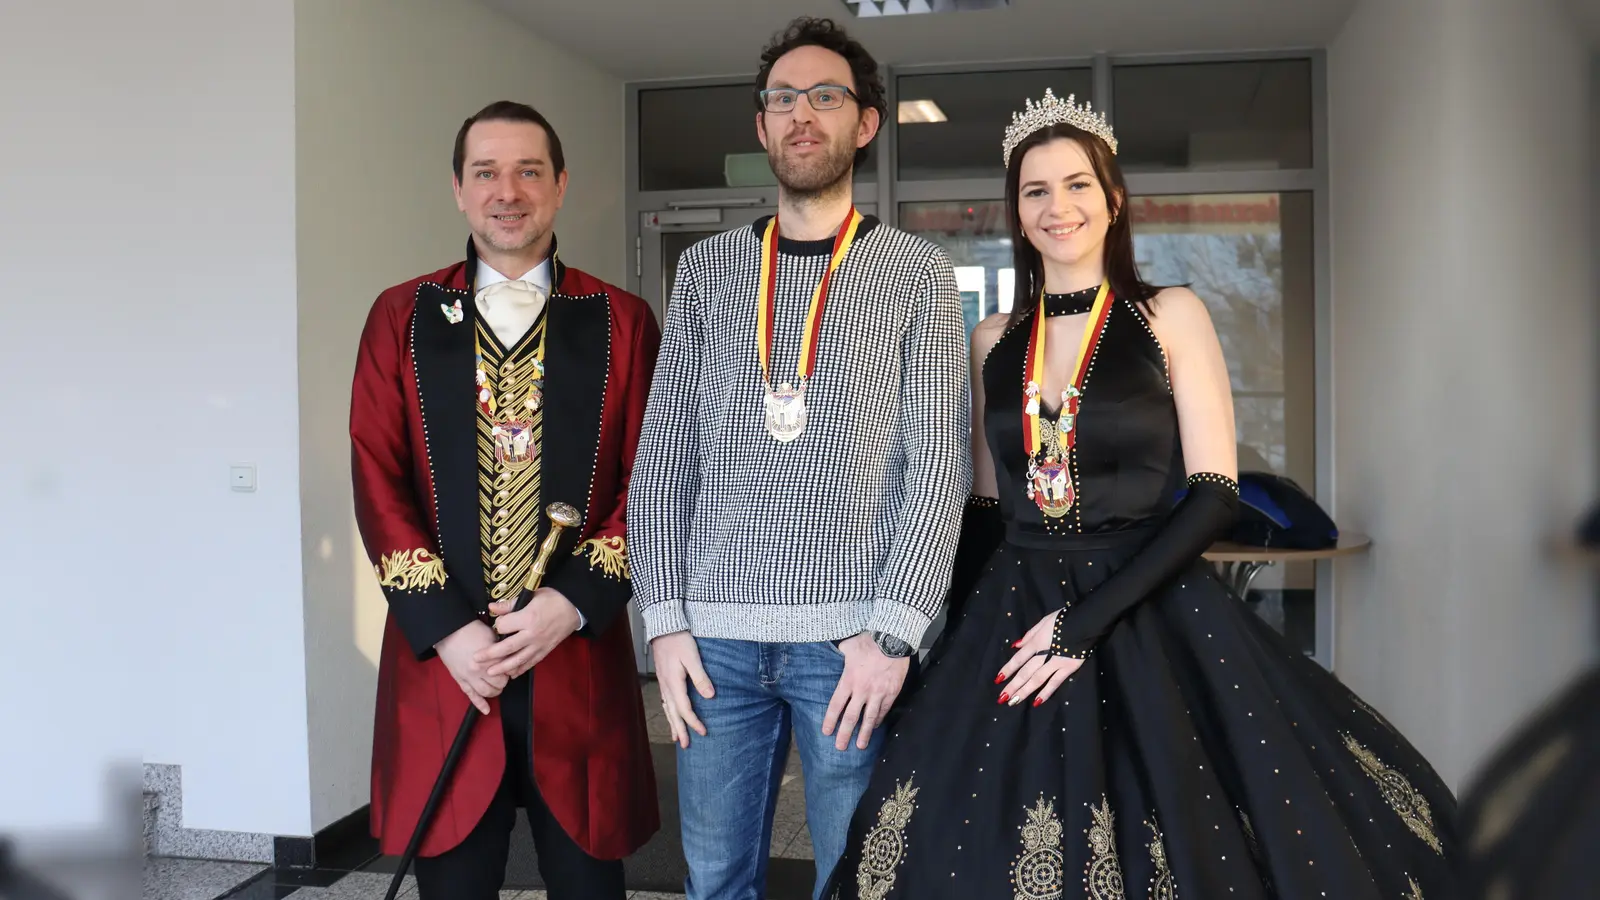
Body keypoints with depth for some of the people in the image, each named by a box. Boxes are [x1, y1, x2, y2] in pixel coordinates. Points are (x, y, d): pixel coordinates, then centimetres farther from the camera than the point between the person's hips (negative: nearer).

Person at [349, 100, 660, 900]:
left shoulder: (622, 322, 4)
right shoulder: (401, 317, 6)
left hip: (580, 652, 0)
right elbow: (378, 483, 0)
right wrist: (446, 627, -9)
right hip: (442, 656, 1)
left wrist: (572, 603, -11)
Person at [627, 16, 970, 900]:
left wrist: (892, 632, -11)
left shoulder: (916, 271, 5)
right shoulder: (706, 269, 11)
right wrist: (665, 619, 0)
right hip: (715, 633, 2)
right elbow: (663, 456, 8)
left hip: (852, 635, -2)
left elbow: (937, 464, -2)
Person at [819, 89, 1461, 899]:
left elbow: (1214, 495, -8)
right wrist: (962, 637, 3)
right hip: (1012, 619, 3)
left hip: (1151, 623, -3)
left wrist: (1085, 620, -16)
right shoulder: (993, 340, 9)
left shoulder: (1170, 316, -1)